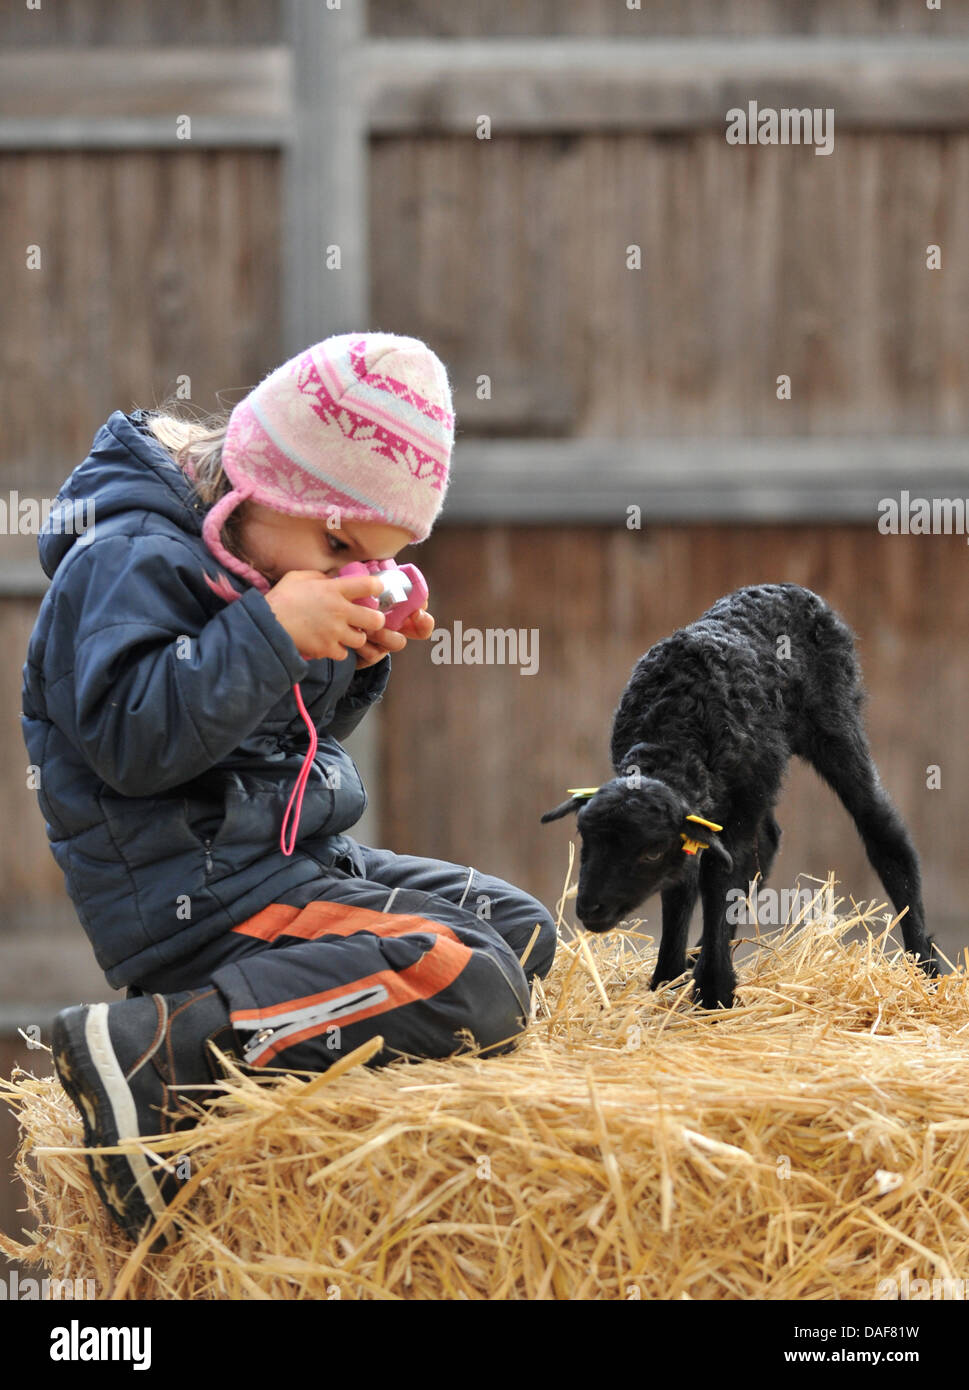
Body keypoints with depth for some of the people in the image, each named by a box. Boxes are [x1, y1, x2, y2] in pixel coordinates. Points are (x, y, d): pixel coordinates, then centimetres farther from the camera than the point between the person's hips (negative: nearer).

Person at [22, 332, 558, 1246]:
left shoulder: (254, 559, 15)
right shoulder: (130, 559, -14)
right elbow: (132, 739, -26)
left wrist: (356, 664, 3)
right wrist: (272, 630, -26)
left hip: (293, 860, 11)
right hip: (191, 892, -11)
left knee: (522, 929, 17)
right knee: (475, 990, -26)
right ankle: (153, 1051, -29)